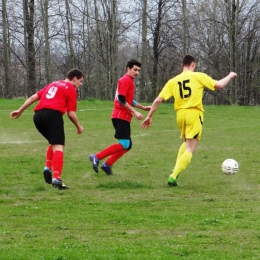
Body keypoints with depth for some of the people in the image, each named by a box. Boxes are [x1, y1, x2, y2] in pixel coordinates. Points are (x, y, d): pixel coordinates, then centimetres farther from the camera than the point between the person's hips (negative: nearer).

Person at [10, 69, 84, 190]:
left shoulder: (53, 84, 28)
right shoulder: (71, 89, 10)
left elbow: (33, 97, 23)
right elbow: (71, 113, 3)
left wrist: (20, 110, 26)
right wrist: (79, 127, 18)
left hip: (38, 115, 7)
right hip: (53, 114, -7)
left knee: (54, 143, 26)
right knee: (58, 147, -9)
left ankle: (48, 168, 8)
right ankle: (56, 178, -25)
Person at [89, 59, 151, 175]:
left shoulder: (129, 81, 21)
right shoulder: (126, 80, -10)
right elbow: (121, 99, -20)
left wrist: (143, 107, 32)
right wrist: (135, 112, -21)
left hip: (123, 117, 10)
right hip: (121, 116, -10)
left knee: (127, 145, 10)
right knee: (124, 144, -17)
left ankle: (107, 165, 8)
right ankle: (97, 157, -17)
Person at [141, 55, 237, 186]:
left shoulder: (173, 81, 9)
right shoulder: (199, 76, -1)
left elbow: (158, 100, 5)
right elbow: (218, 85, -1)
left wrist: (149, 116, 13)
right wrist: (230, 76, 18)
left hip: (180, 115, 5)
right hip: (194, 114, -5)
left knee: (186, 143, 29)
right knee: (190, 149, -2)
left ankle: (176, 169, 13)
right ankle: (173, 176, -15)